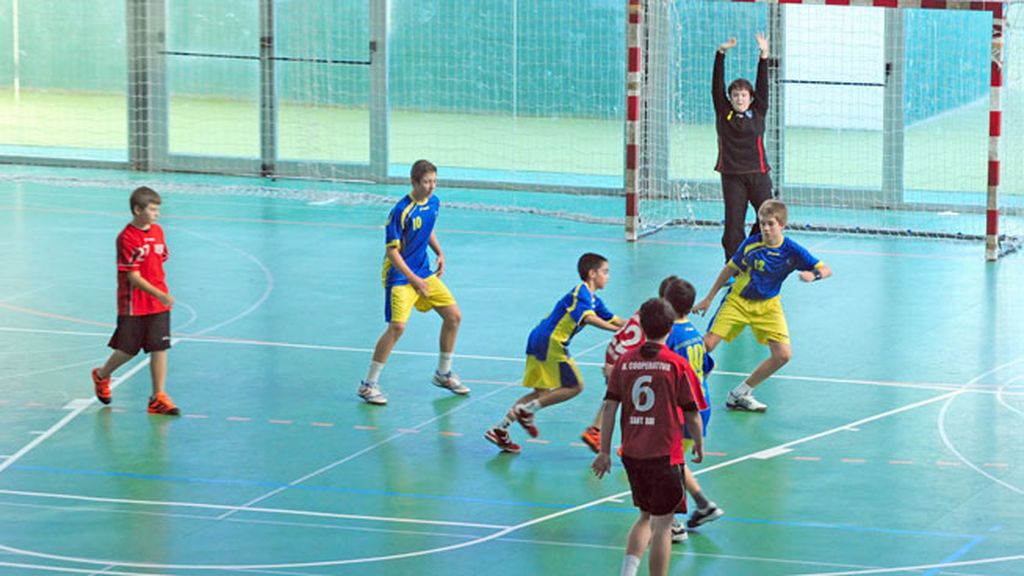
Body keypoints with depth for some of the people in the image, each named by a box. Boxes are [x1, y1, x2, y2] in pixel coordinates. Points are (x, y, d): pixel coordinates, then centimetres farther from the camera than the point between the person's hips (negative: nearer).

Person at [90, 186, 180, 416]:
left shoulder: (158, 231, 5)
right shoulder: (127, 238, -17)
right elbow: (134, 277, -20)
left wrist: (164, 295, 11)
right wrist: (160, 295, -28)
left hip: (158, 304, 5)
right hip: (134, 305, -5)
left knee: (160, 348, 0)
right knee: (128, 350, 7)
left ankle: (158, 398, 4)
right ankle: (102, 376, 36)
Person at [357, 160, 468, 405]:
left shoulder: (433, 203, 2)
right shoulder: (401, 211, -21)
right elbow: (392, 251, -18)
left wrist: (440, 253, 8)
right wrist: (414, 280, -20)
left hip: (424, 272, 8)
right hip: (400, 275, -8)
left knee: (454, 316, 7)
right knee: (397, 326, -20)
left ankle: (443, 373, 25)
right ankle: (368, 384, -9)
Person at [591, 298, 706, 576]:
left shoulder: (625, 361, 1)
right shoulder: (678, 365, -9)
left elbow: (609, 407, 0)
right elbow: (692, 414, -5)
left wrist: (605, 451, 6)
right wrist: (699, 444, 12)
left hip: (631, 454, 4)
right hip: (665, 455, -4)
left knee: (646, 516, 21)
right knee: (662, 524, 4)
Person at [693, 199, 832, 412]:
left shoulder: (792, 251, -15)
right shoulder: (751, 243, -13)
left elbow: (826, 270, -13)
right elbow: (730, 269, 1)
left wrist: (813, 275, -38)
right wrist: (708, 299, 6)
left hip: (767, 306, 1)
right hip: (738, 300, -1)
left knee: (783, 355, -11)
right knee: (707, 345, -15)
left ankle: (741, 394, 3)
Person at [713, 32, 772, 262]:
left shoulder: (758, 114, 7)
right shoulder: (724, 114, 4)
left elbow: (763, 86, 1)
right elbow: (717, 86, -1)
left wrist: (764, 55, -7)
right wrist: (721, 54, -9)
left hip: (757, 174, 1)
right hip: (732, 176, -1)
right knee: (733, 222, 0)